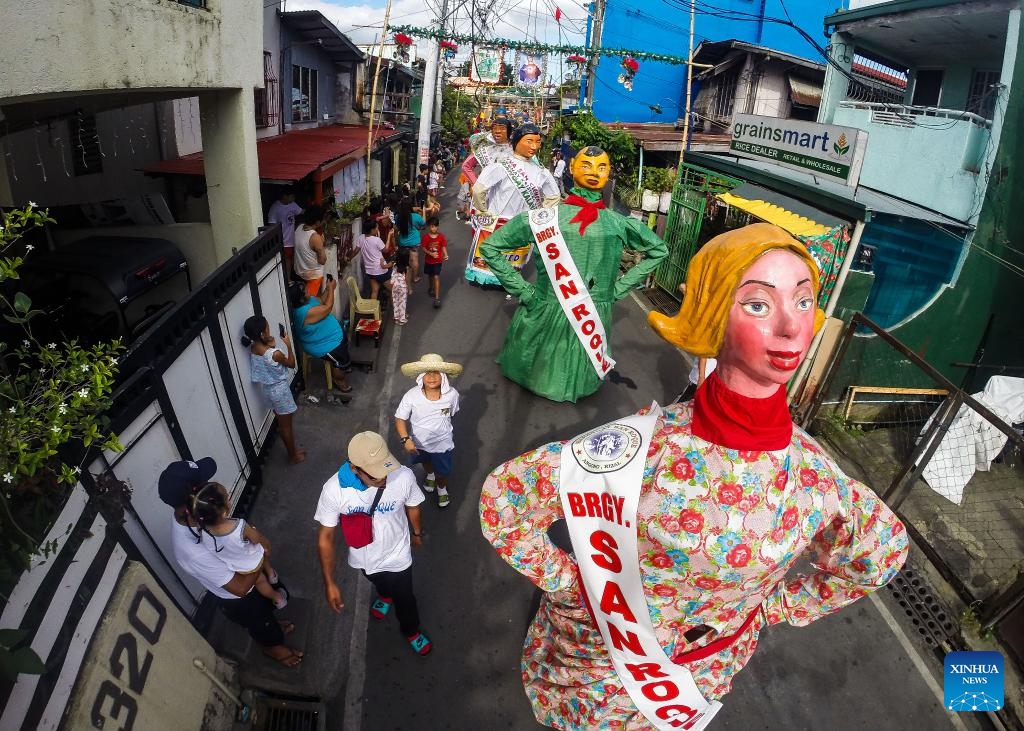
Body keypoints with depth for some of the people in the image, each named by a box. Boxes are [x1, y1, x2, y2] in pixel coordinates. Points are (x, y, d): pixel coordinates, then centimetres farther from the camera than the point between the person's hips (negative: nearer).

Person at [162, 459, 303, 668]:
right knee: (261, 624, 26)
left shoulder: (188, 514, -22)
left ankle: (271, 624, 65)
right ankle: (272, 646, 57)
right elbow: (240, 587, -35)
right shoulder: (192, 550, -45)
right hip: (239, 599, -6)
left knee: (267, 604, 35)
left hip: (245, 571, 6)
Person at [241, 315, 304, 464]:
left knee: (281, 420, 28)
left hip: (268, 388, 8)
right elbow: (291, 364, -13)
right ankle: (293, 455, 28)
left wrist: (269, 345, -5)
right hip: (279, 389, -8)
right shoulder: (275, 354, -32)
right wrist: (288, 345, -9)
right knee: (286, 424, 10)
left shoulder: (252, 348, -10)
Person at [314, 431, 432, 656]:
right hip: (364, 558, 1)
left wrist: (417, 533, 9)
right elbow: (325, 537, -19)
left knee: (404, 598, 25)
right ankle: (385, 595, 72)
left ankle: (411, 630, 58)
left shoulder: (404, 476, -34)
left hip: (397, 555, -1)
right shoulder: (334, 489, -35)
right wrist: (329, 583, -17)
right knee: (379, 583, 35)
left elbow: (412, 506, -10)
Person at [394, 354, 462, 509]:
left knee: (442, 472, 20)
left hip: (442, 442, -1)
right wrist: (405, 439, -33)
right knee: (425, 461, 33)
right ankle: (430, 475, 70)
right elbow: (400, 418, -20)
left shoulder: (452, 394, -27)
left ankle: (442, 488, 56)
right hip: (419, 442, 1)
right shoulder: (411, 396, -31)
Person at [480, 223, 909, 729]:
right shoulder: (640, 446, -34)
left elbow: (883, 550, 1)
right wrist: (572, 585, -18)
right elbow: (502, 496, -24)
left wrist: (773, 607, 0)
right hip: (596, 657, -2)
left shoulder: (815, 473, -22)